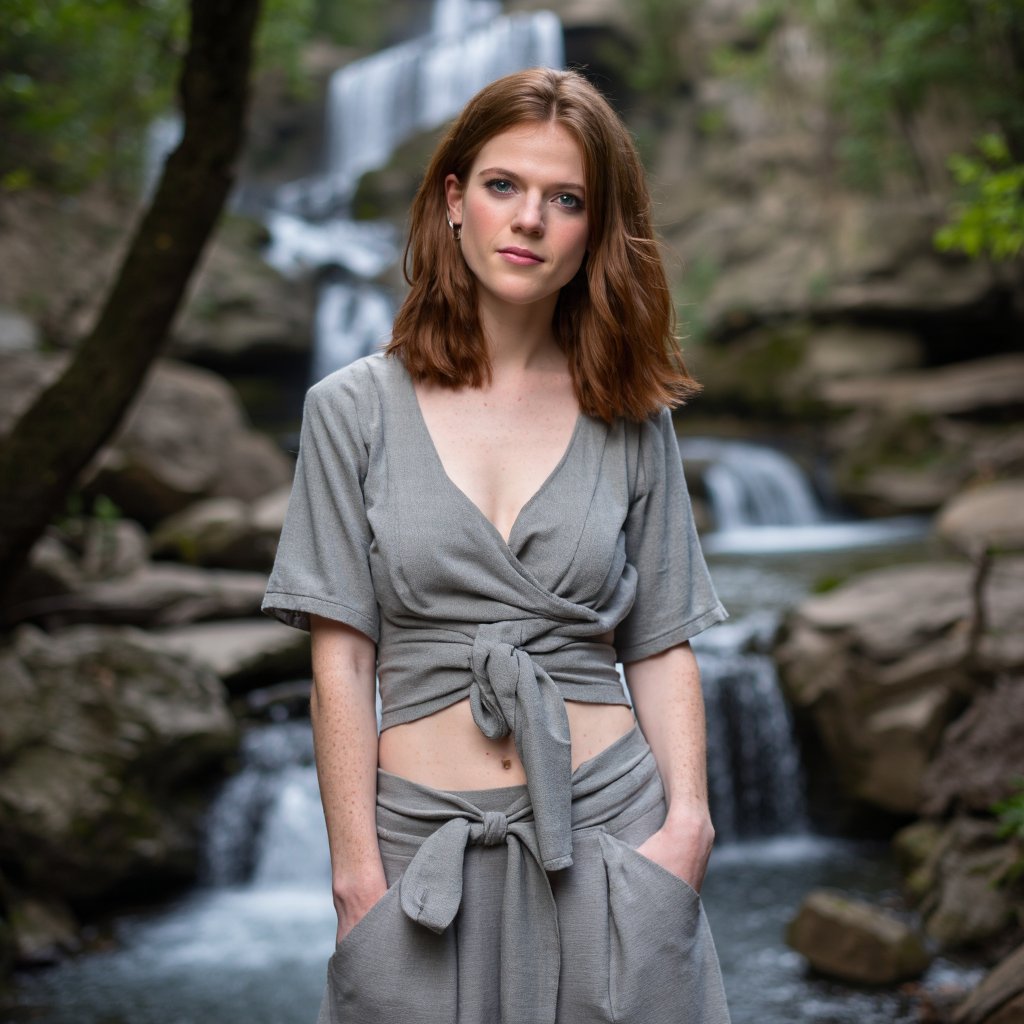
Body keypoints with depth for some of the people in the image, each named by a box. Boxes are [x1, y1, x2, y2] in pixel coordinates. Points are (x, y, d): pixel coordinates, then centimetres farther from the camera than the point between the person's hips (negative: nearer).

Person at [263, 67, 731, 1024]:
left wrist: (688, 819, -8)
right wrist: (356, 870, -7)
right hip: (425, 845, -1)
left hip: (607, 836, 1)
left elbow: (661, 646, 6)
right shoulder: (354, 409, 1)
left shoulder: (632, 419, 5)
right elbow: (341, 661, -2)